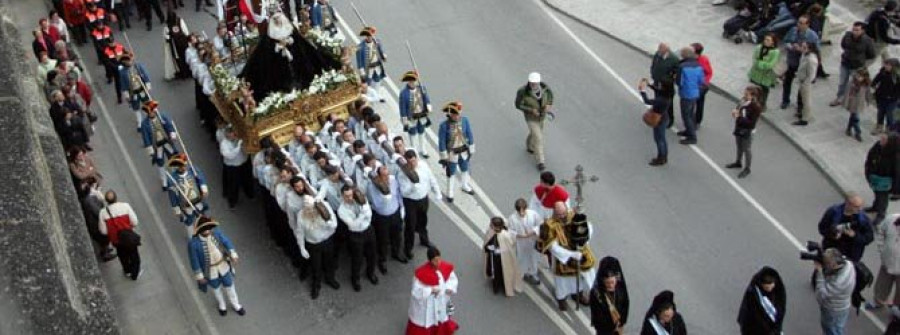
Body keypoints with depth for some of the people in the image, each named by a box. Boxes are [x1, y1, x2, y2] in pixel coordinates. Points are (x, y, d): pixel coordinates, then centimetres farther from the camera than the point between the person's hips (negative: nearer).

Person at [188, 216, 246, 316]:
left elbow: (226, 242, -7)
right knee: (216, 288, 26)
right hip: (209, 270, -2)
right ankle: (221, 305, 58)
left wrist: (233, 255, -15)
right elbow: (194, 261, -19)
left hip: (223, 265, 2)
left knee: (229, 285, 24)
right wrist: (199, 277, -10)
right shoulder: (193, 243, -32)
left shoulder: (216, 231, -24)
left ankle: (235, 304, 52)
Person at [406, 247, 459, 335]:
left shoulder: (446, 267, -15)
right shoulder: (421, 272, -29)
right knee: (424, 325, 15)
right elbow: (416, 291, -21)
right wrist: (431, 290, -33)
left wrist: (450, 288, -18)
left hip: (442, 303, 5)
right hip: (426, 305, -5)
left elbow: (453, 279, 2)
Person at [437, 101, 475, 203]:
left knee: (464, 169, 24)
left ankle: (465, 186, 51)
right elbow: (441, 142, -18)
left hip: (463, 151, 4)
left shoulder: (464, 120, -16)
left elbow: (469, 135, -3)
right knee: (451, 173, 14)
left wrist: (471, 150, 4)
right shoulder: (444, 126, -26)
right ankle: (450, 193, 34)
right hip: (451, 153, -4)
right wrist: (444, 158, -12)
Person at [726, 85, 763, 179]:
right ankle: (738, 162, 45)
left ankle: (747, 168, 21)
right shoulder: (743, 101, -6)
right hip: (739, 129, 7)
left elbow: (751, 123, -27)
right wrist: (735, 112, -9)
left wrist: (739, 117, -32)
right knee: (739, 147, 24)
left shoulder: (755, 107, -26)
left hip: (747, 132, -7)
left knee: (746, 149, 6)